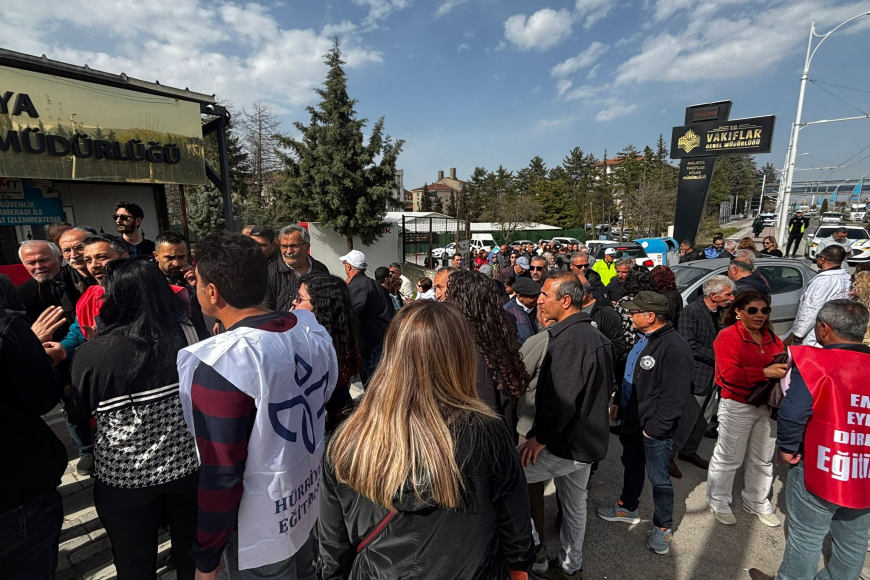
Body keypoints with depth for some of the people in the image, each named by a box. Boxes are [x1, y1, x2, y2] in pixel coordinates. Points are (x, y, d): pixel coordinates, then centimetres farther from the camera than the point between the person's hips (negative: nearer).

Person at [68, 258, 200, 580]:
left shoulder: (91, 353, -19)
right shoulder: (189, 335, -16)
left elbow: (78, 417, -1)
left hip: (124, 478, -1)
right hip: (188, 466, 1)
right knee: (191, 552, 24)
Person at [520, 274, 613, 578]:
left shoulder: (569, 340, -25)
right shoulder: (597, 337, 8)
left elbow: (560, 402, -29)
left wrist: (539, 439, -18)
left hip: (568, 444, -10)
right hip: (589, 438, 10)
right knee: (574, 503, 23)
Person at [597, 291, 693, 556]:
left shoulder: (675, 347, -25)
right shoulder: (642, 338, 5)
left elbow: (675, 395, -24)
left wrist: (654, 428, -19)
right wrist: (618, 401, 15)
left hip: (654, 428, -9)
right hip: (631, 419, 9)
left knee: (658, 477, 9)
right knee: (631, 465, 24)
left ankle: (663, 527, 30)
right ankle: (627, 507, 44)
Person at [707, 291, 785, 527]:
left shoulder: (772, 338, 9)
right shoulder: (728, 336, -13)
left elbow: (783, 366, 10)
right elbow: (729, 374, -21)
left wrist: (785, 369, -12)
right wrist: (765, 373, -32)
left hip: (768, 406, 6)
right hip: (738, 407, -6)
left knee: (763, 459, 19)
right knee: (729, 458, 5)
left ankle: (757, 502, 38)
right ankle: (718, 502, 24)